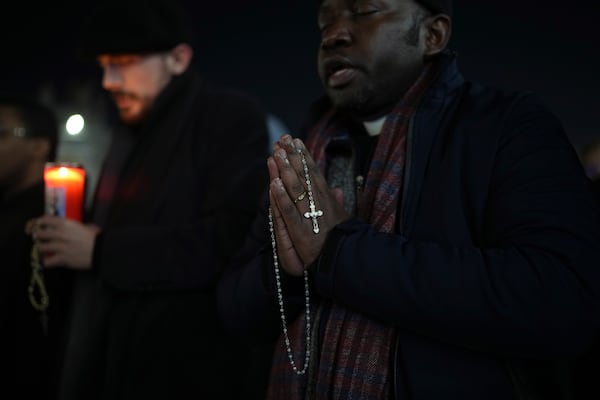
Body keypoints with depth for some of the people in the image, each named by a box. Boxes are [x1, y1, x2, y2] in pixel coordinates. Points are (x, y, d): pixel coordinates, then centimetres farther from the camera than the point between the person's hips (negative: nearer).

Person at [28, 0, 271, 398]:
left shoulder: (233, 115, -8)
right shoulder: (132, 130, 17)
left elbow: (233, 238, -21)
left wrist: (101, 251, -17)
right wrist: (68, 243, 1)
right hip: (114, 365, 8)